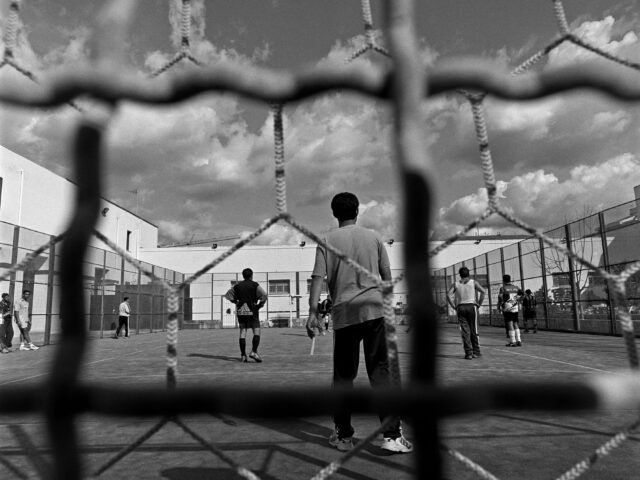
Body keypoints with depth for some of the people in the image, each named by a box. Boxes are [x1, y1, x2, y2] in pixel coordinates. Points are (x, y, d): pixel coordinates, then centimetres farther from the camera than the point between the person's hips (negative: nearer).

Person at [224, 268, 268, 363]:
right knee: (257, 333, 1)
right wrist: (260, 305, -6)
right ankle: (254, 352, -15)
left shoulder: (238, 285, 10)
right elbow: (264, 295, -17)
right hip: (252, 311, -4)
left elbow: (228, 295, 13)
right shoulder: (255, 285, -3)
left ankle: (243, 355, 3)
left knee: (242, 333, 5)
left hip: (240, 311, 4)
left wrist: (237, 302, 15)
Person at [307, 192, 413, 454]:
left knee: (343, 375, 10)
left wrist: (313, 311, -9)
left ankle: (343, 435, 17)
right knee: (380, 372, 4)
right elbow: (387, 276, 11)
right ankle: (392, 434, 0)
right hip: (374, 309, 1)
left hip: (344, 313, -1)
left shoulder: (327, 240, 4)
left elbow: (318, 277, -7)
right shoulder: (373, 237, 9)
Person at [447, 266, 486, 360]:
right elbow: (482, 291, -9)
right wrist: (479, 304, -3)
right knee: (474, 331, 8)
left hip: (460, 307, 1)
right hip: (471, 306, -1)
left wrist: (454, 307, 0)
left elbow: (448, 296, -4)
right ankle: (476, 352, 11)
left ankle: (468, 353, -3)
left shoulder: (456, 284, 9)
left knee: (465, 332, 1)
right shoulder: (473, 282, 7)